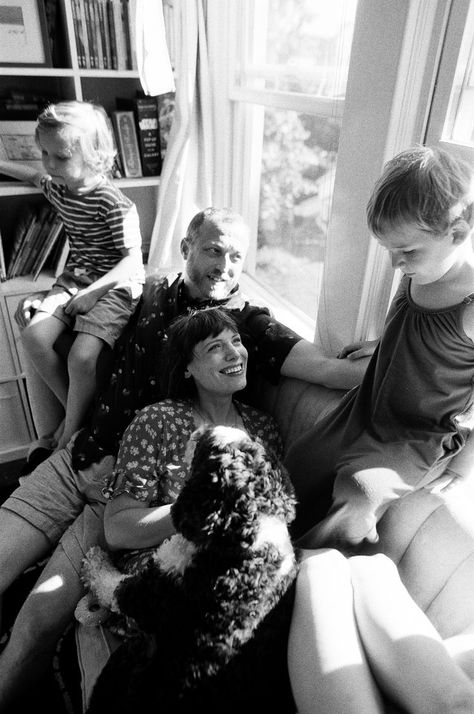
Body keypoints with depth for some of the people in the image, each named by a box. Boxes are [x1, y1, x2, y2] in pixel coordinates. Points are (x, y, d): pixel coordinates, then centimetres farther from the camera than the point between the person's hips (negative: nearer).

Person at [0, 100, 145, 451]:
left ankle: (71, 434, -2)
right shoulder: (57, 187, 6)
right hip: (74, 278, 8)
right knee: (34, 336, -14)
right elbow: (36, 176, 32)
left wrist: (95, 291, -24)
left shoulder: (113, 203, -18)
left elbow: (133, 259, -18)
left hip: (116, 284, -7)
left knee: (82, 356, -26)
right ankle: (73, 410, 4)